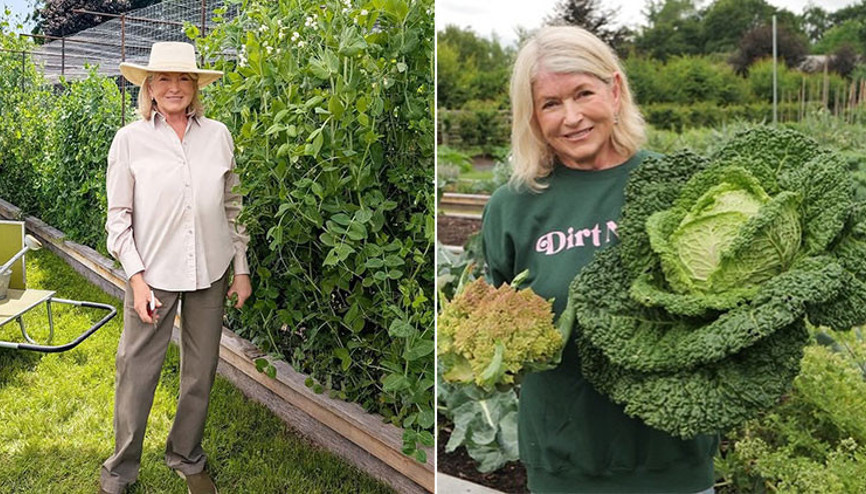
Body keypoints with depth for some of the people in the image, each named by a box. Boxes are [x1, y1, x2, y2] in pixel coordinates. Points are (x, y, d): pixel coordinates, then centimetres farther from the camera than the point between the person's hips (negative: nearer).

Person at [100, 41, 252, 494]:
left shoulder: (217, 135, 2)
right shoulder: (130, 139, -3)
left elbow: (232, 207, 8)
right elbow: (118, 215, -1)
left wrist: (242, 268, 8)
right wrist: (136, 277, -9)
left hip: (209, 272, 2)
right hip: (153, 273, -2)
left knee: (201, 372, 12)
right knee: (137, 372, 4)